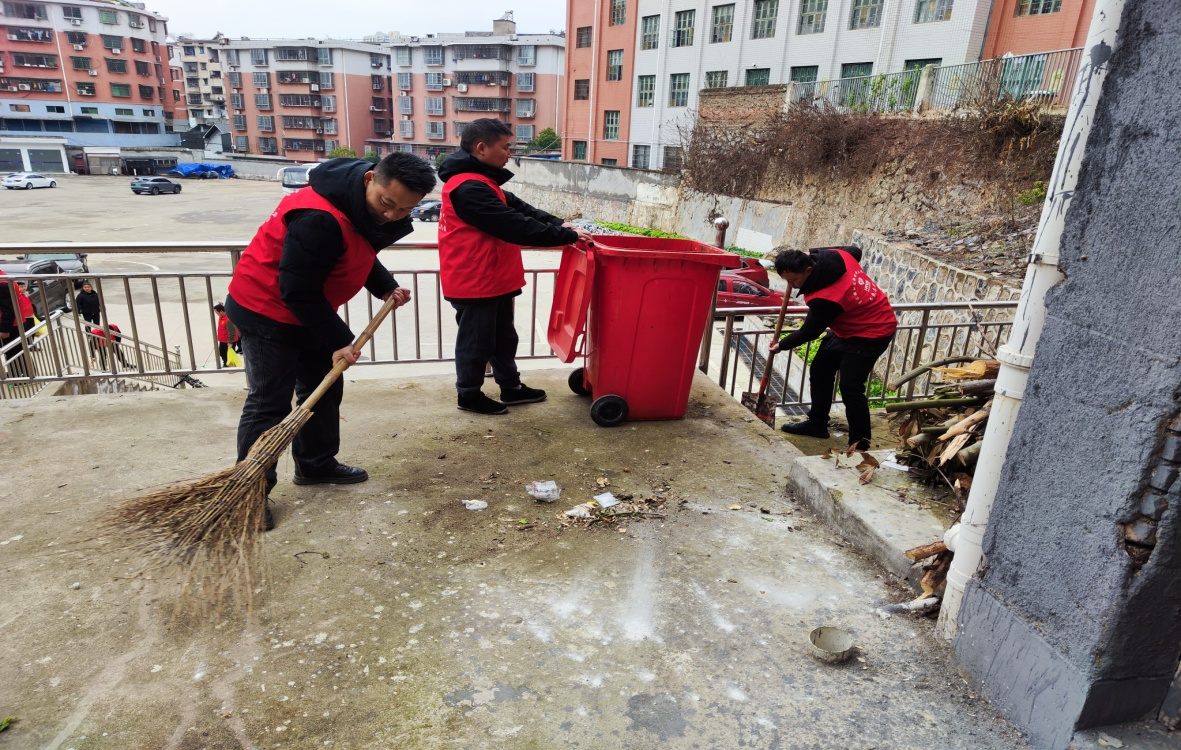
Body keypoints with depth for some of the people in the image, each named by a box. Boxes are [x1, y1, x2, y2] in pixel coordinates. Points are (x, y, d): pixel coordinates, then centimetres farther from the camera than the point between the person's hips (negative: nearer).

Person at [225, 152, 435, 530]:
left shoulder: (371, 209, -6)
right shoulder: (319, 219, -35)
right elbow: (297, 292, -30)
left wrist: (385, 287, -4)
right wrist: (338, 340, -24)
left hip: (311, 310, 9)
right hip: (267, 311, -9)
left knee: (325, 388, 15)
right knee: (270, 402, -4)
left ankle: (316, 464, 32)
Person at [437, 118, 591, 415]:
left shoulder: (480, 181, 12)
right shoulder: (470, 188, -24)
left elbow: (516, 206, 12)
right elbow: (513, 225, -26)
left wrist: (557, 223, -1)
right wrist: (565, 235, -21)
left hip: (492, 279, 10)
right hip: (475, 282, -10)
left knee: (503, 337, 19)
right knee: (476, 341, 5)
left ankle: (511, 387, 32)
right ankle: (469, 395, 21)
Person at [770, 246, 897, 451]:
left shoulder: (824, 298, -35)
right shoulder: (836, 256, -13)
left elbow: (809, 332, -20)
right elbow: (855, 251, 11)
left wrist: (781, 345, -3)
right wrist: (813, 252, 10)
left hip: (872, 333, -11)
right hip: (849, 326, 11)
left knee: (850, 386, -17)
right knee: (819, 371, 13)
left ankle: (860, 444, -7)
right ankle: (817, 423, 25)